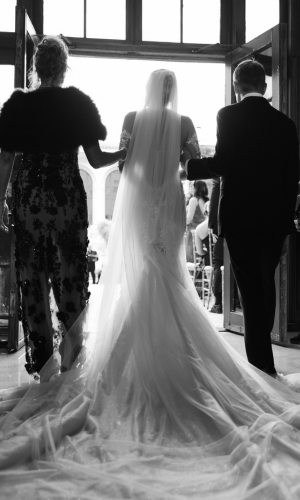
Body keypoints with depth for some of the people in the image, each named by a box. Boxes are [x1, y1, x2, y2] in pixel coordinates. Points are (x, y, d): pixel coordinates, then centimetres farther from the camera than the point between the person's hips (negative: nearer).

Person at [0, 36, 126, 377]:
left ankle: (41, 360, 14)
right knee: (71, 276, 8)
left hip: (28, 197, 1)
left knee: (32, 277, 9)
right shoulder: (78, 103, -1)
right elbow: (95, 160, -5)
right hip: (68, 196, -1)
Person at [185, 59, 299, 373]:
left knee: (250, 288, 2)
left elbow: (222, 164, -15)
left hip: (239, 217, -4)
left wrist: (187, 167, 1)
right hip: (275, 218, 4)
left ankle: (261, 363, 4)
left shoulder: (229, 115, -6)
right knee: (267, 284, 19)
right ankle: (261, 353, 33)